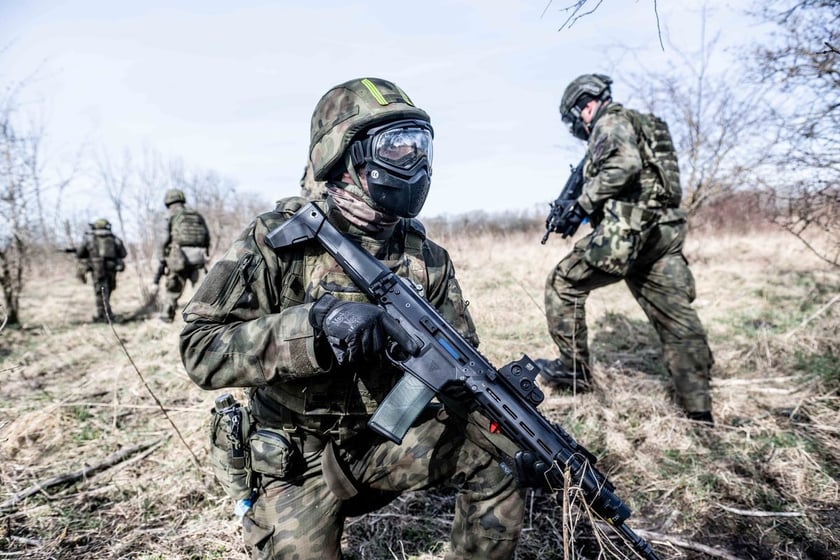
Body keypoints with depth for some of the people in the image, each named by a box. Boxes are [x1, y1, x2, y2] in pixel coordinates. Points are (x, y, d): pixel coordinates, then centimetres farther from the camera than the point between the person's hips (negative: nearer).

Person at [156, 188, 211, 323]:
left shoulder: (172, 216, 3)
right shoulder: (197, 215, 16)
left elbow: (166, 240, -3)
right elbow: (207, 237, 12)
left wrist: (162, 260, 1)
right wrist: (205, 256, 17)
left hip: (179, 257, -3)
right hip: (197, 256, 3)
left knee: (174, 286, 7)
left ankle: (167, 315, 12)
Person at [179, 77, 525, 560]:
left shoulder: (427, 259, -5)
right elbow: (202, 350, -22)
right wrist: (317, 319, -36)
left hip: (387, 436, 3)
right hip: (295, 458, -2)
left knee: (498, 453, -13)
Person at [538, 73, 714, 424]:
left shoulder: (611, 121, 0)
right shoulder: (641, 125, 30)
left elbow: (624, 165, -20)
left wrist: (582, 204, -14)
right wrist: (587, 209, 22)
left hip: (631, 230, -9)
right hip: (665, 230, 9)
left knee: (563, 284, 4)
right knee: (677, 320, 6)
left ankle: (573, 368, 9)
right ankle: (699, 411, 10)